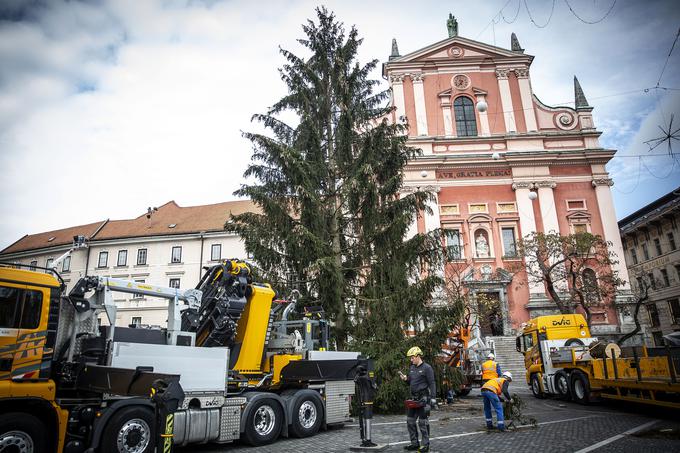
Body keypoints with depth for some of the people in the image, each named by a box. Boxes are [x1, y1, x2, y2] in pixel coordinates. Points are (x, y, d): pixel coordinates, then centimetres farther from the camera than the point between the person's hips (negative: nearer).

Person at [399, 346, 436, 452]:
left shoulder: (427, 368, -10)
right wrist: (406, 379, 2)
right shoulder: (412, 368, 13)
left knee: (422, 422, -2)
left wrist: (433, 398, -18)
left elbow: (432, 384, -12)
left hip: (423, 398, -8)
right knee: (410, 421, 11)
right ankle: (414, 443, 22)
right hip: (413, 398, 8)